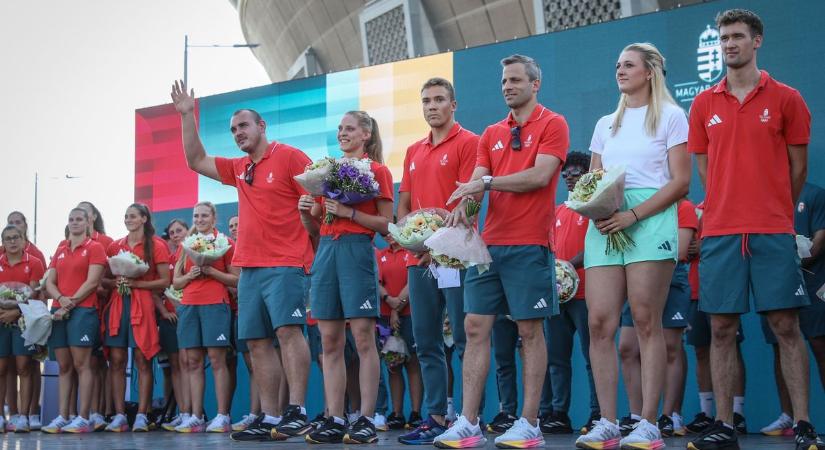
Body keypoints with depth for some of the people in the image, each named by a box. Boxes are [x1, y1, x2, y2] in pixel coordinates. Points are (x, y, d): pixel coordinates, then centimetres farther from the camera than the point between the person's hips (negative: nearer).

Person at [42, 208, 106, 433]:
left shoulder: (94, 248, 1)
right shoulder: (60, 250, 19)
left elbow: (92, 282, -8)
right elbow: (50, 282, 12)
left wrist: (70, 304, -11)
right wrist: (61, 299, -9)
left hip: (82, 310, -6)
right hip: (58, 311, 6)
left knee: (81, 364, -9)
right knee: (64, 366, 5)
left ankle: (83, 419, -11)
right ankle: (62, 417, 4)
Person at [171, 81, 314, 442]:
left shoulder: (288, 156, -2)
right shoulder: (238, 169, 19)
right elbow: (196, 161, 24)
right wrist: (187, 117, 19)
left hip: (285, 263, -8)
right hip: (249, 267, 8)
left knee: (288, 330, -16)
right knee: (257, 342, 3)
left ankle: (297, 412, -18)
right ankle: (269, 419, 4)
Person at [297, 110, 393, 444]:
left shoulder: (377, 170, 3)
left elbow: (386, 225, -4)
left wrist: (348, 212, -14)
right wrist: (306, 212, 0)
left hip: (357, 250, -6)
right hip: (326, 251, 6)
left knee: (363, 338, -7)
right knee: (330, 341, 2)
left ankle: (366, 420, -6)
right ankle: (334, 420, 4)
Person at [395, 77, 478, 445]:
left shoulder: (468, 143, -2)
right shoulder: (413, 152, 18)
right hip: (419, 258, 7)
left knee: (465, 341, -5)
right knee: (427, 344, 8)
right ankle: (435, 417, 13)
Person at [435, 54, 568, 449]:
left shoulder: (552, 124, 0)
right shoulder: (491, 134, 17)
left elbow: (540, 175, -13)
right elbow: (477, 181, 10)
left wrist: (486, 182, -12)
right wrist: (464, 202, -12)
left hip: (529, 245, -6)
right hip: (488, 243, 6)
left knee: (530, 331, -2)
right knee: (475, 328, 1)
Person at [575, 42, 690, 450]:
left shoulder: (670, 117, 6)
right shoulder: (606, 124, 22)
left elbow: (681, 180, -3)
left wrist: (633, 215, -14)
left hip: (650, 219, -5)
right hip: (605, 225, 5)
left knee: (646, 321, -9)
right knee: (599, 322, -5)